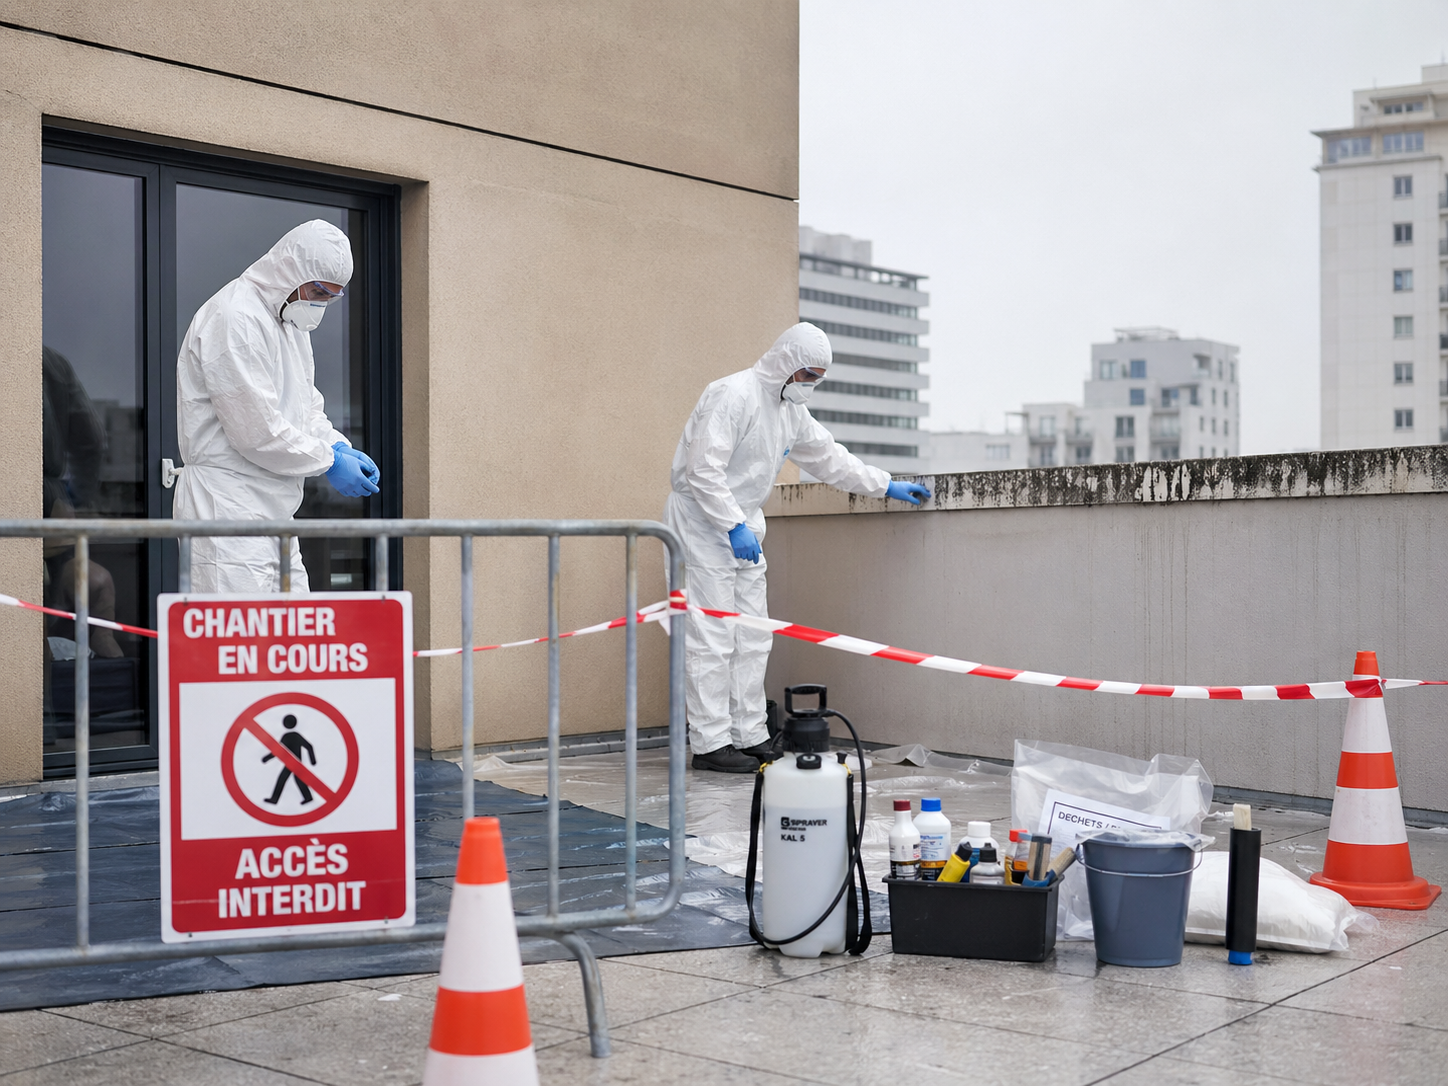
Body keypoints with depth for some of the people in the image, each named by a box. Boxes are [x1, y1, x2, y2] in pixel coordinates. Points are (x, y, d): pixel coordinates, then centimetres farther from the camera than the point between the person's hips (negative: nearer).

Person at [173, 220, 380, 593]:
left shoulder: (292, 321, 17)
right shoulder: (235, 318, -15)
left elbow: (306, 405, 23)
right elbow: (256, 429, -20)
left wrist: (338, 446, 3)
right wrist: (329, 461, -12)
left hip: (273, 508, 10)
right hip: (226, 505, -10)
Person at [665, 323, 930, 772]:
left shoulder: (792, 410, 12)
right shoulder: (733, 395, -18)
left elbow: (829, 457, 22)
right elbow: (704, 470, -23)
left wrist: (886, 486, 19)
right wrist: (734, 527, -24)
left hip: (743, 524, 9)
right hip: (702, 520, -9)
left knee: (752, 638, 9)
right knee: (711, 638, -9)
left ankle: (749, 736, 15)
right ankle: (709, 743, -6)